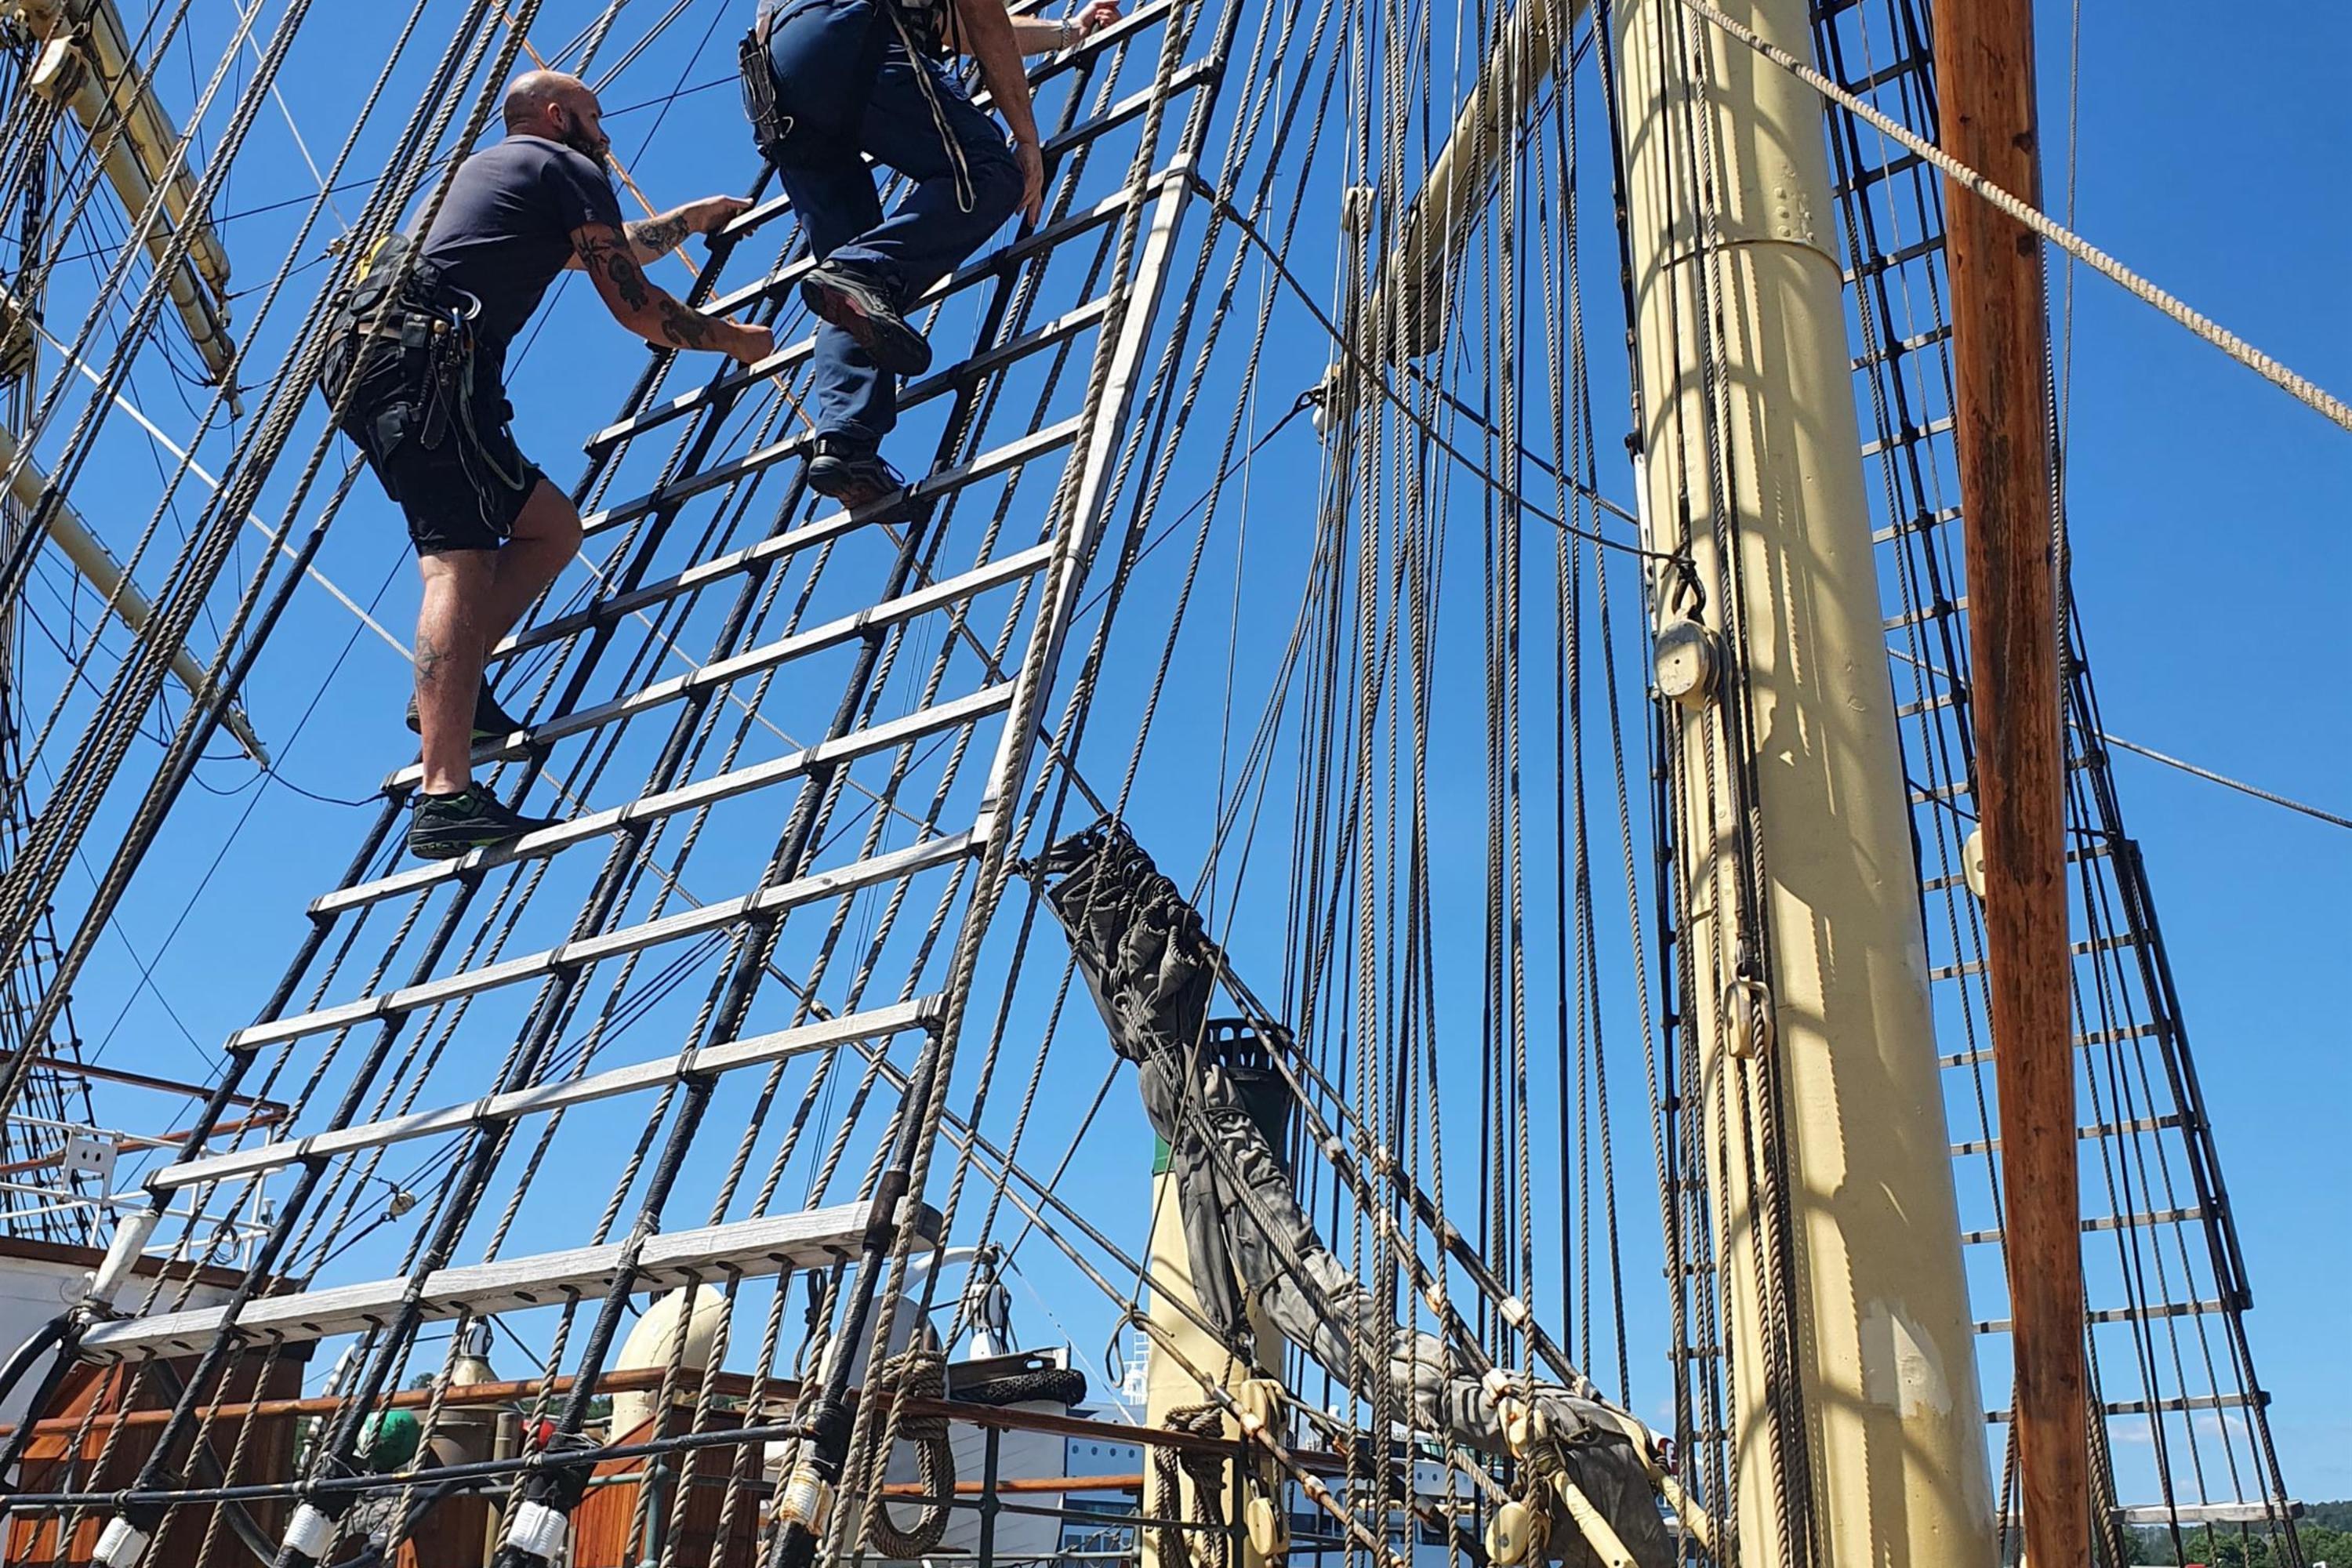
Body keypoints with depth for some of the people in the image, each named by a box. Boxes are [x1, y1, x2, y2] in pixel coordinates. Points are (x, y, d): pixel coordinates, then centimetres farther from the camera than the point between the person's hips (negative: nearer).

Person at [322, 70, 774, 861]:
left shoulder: (488, 168, 37)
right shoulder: (570, 168, 10)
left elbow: (601, 250, 52)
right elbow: (637, 307, 5)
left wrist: (692, 218, 63)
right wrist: (738, 339, 20)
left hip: (368, 363, 9)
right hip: (424, 359, -9)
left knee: (552, 526, 14)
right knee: (459, 559, -22)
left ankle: (449, 691, -1)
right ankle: (445, 798, -35)